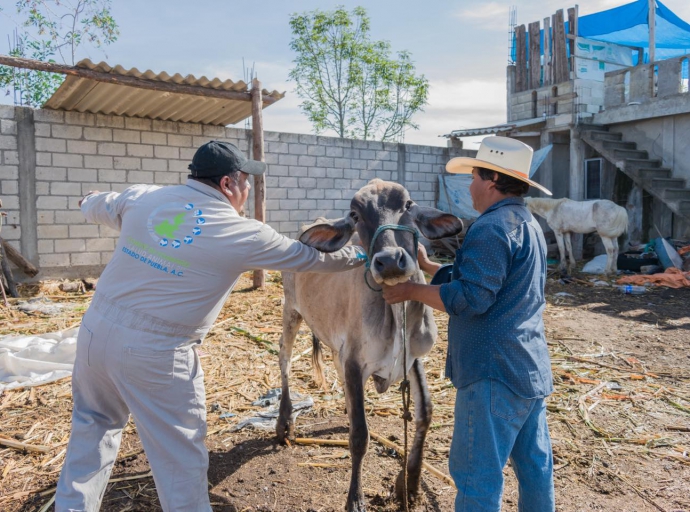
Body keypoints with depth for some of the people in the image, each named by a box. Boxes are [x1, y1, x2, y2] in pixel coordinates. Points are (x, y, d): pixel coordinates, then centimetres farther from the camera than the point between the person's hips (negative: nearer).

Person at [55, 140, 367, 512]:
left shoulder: (142, 197, 3)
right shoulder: (244, 234, -9)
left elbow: (98, 207, 25)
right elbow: (312, 258, 3)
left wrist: (88, 201, 50)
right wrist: (360, 256, 21)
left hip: (96, 331, 6)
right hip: (155, 355, -6)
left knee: (92, 429, 27)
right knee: (181, 458, 9)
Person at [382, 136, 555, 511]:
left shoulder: (492, 227, -18)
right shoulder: (528, 224, 15)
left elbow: (470, 299, -24)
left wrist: (413, 290, -13)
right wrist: (427, 266, 19)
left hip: (495, 373, -10)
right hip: (532, 369, 10)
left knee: (477, 476, 1)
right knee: (535, 466, 20)